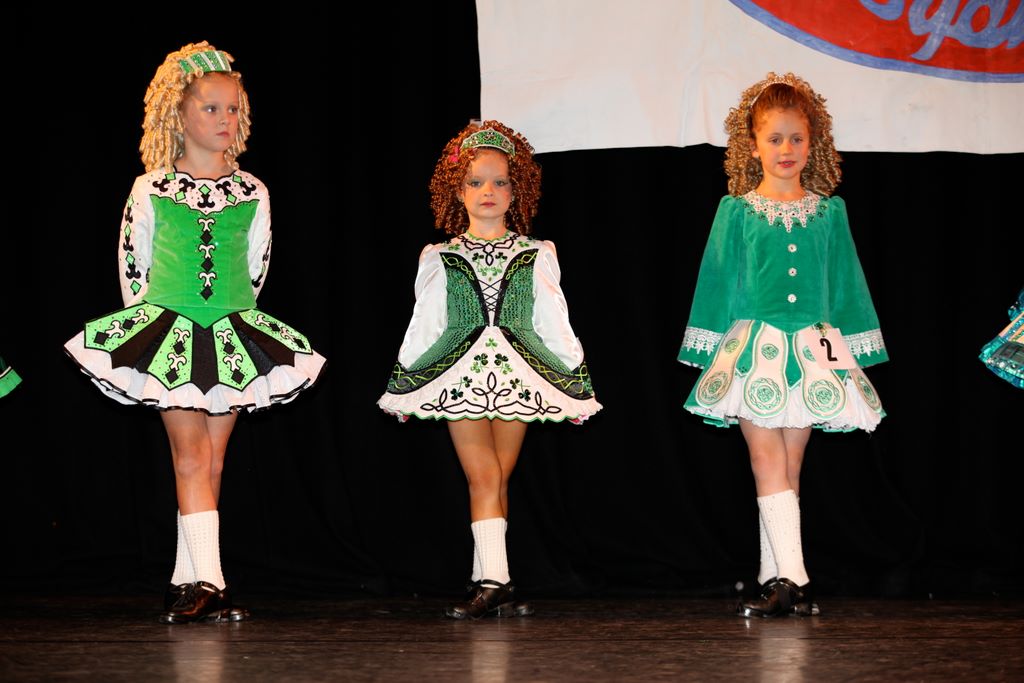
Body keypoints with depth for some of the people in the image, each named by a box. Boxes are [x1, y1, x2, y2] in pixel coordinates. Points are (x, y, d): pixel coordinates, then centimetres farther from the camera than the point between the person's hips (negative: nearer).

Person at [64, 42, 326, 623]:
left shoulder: (252, 193, 5)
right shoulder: (150, 191, 0)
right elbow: (132, 265, 7)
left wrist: (231, 317, 12)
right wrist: (146, 320, 6)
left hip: (232, 335, 2)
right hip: (168, 332, -2)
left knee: (213, 462, 3)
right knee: (191, 457, -8)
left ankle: (187, 583, 10)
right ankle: (207, 582, -10)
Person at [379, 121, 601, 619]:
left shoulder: (535, 256, 9)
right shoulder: (439, 258, 9)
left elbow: (554, 321, 10)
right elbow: (423, 322, 12)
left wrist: (577, 386, 8)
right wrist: (402, 386, 12)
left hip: (517, 374, 1)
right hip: (460, 373, -1)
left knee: (497, 479, 2)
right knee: (483, 478, -10)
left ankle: (486, 582, 8)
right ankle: (494, 582, -14)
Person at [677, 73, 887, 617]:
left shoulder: (829, 212, 9)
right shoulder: (737, 211, 4)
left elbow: (845, 283, 13)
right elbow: (717, 280, 7)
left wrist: (853, 352, 10)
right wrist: (713, 352, 4)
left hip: (812, 347, 2)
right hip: (753, 344, -2)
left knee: (788, 468, 4)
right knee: (768, 464, -9)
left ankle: (775, 577, 9)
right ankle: (792, 578, -14)